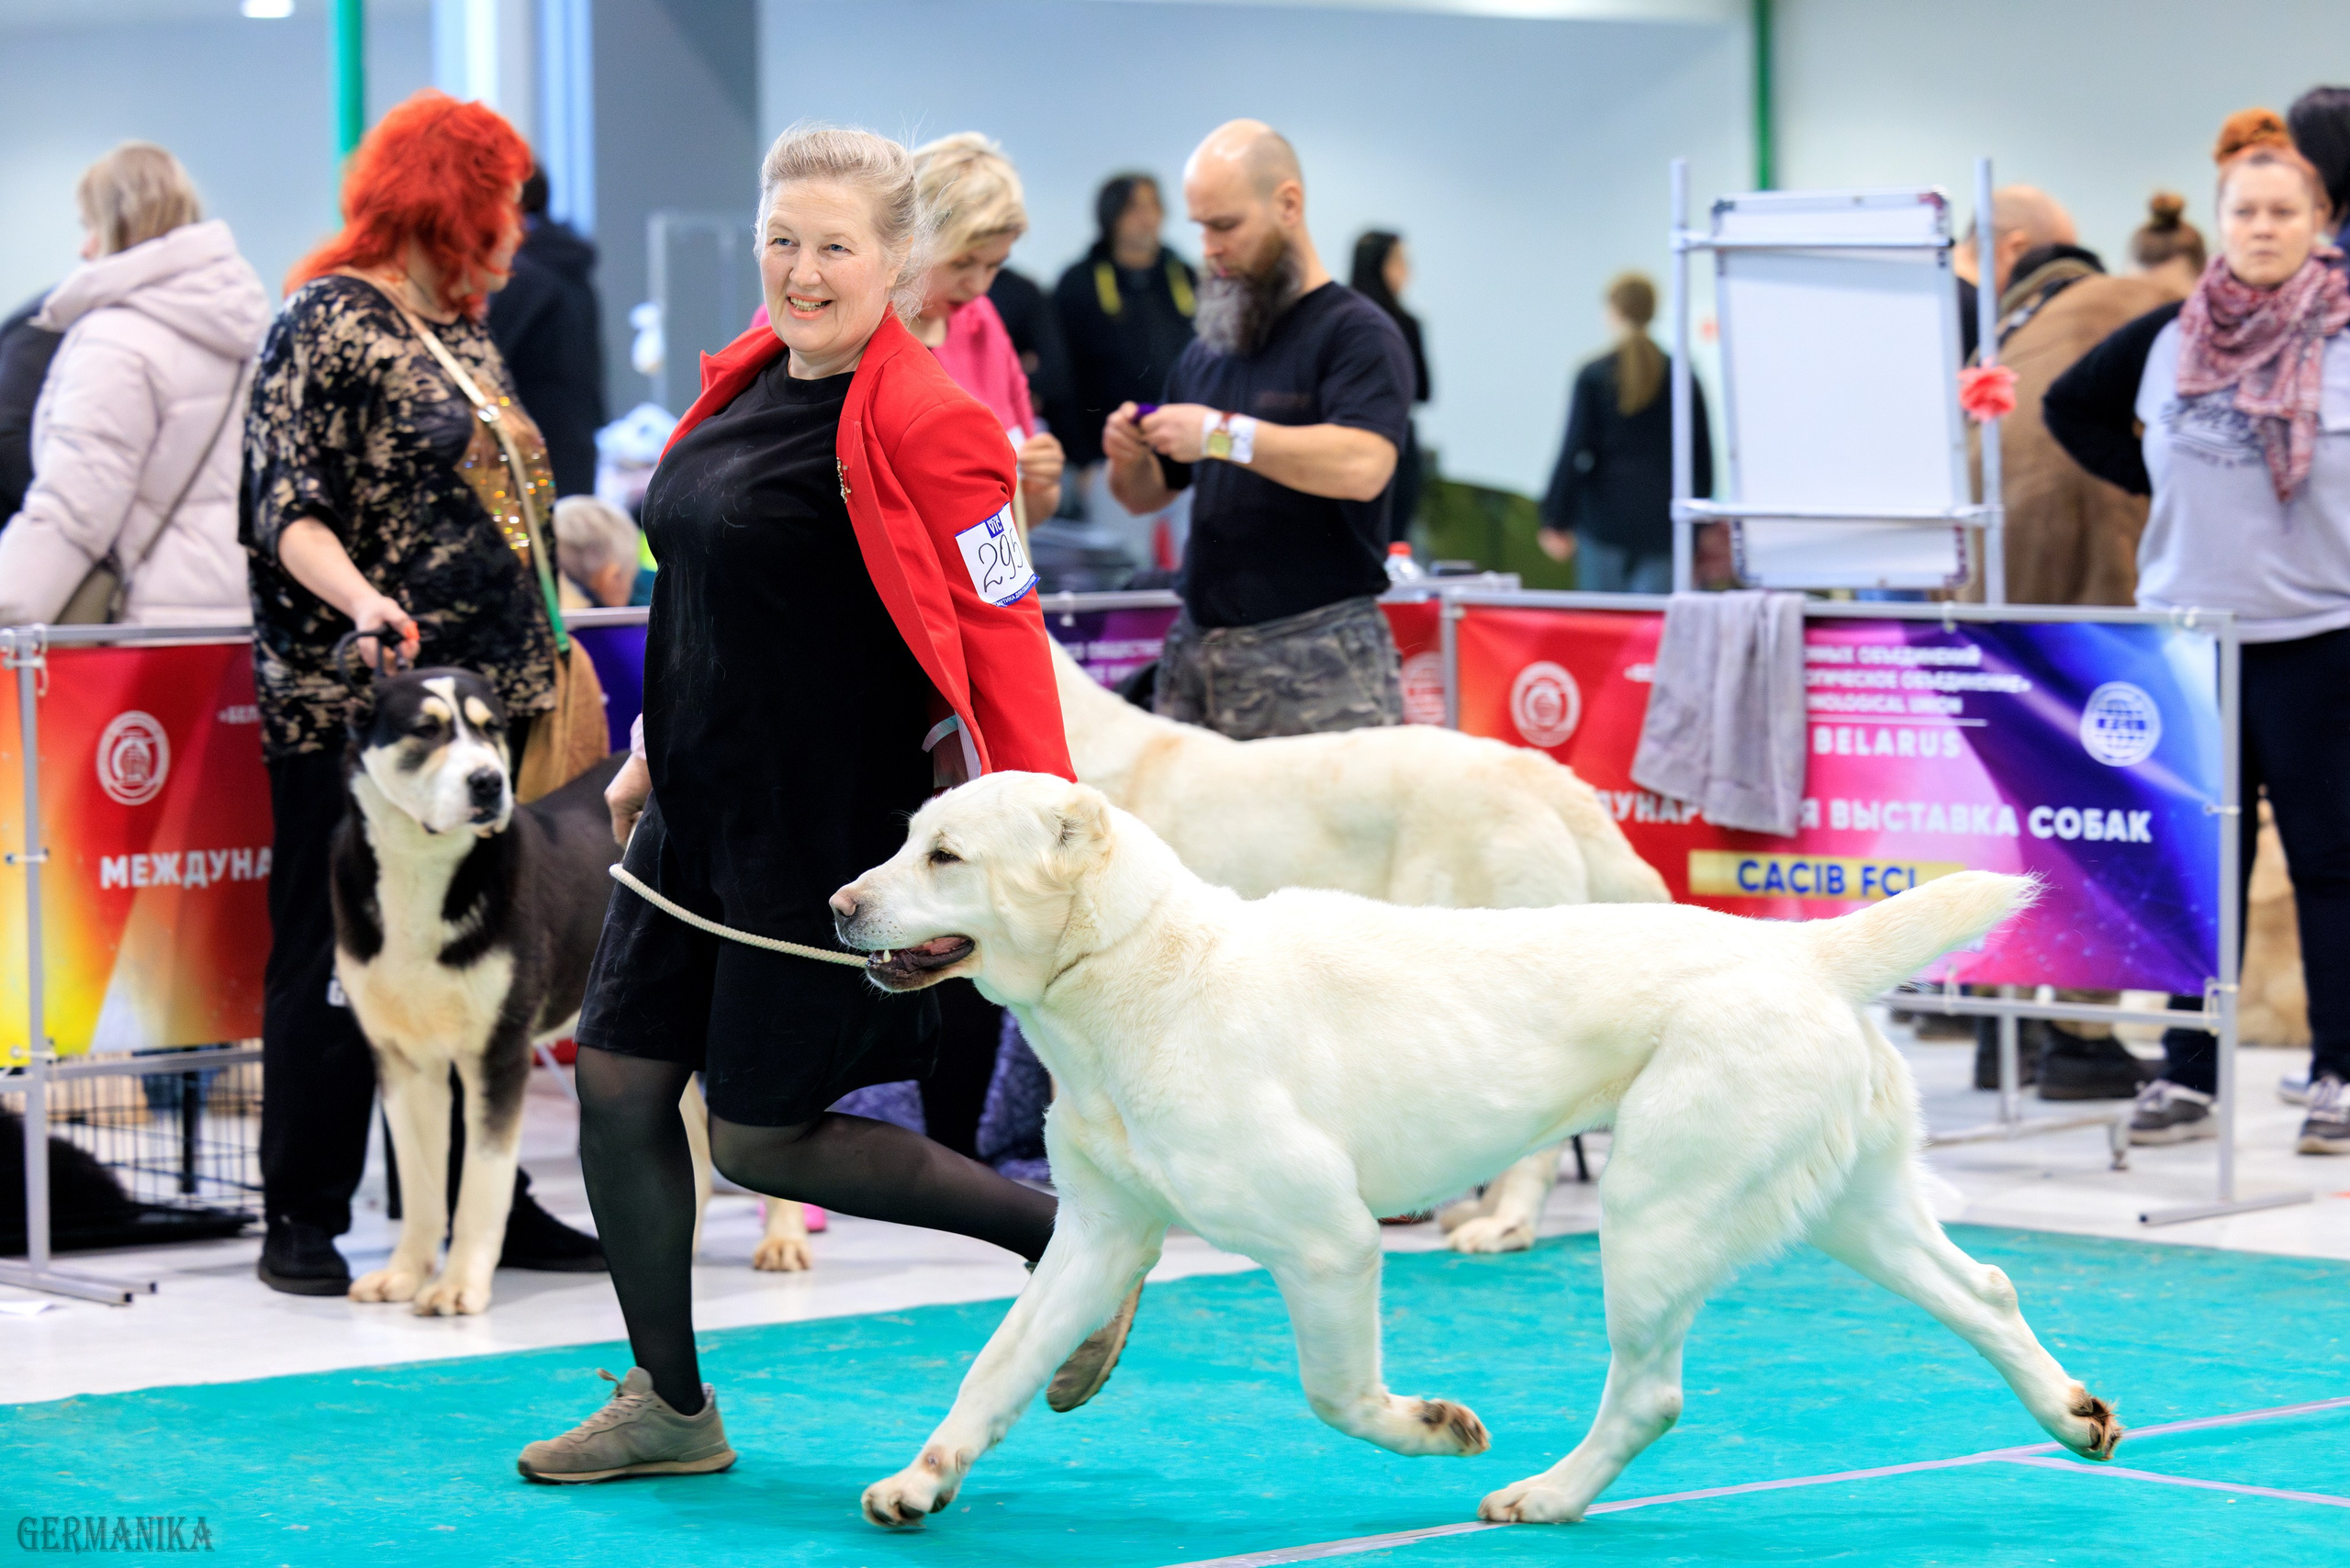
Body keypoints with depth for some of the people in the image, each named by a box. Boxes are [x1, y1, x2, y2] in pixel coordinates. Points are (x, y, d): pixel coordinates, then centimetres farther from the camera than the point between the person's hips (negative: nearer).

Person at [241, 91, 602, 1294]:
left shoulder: (466, 334, 18)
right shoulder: (327, 322, -7)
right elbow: (286, 509, -15)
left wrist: (547, 656, 21)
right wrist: (362, 599, -31)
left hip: (485, 691, 8)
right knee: (335, 962, -3)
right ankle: (303, 1224, 2)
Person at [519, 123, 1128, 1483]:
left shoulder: (926, 426, -16)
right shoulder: (746, 385, 9)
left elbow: (1000, 635, -16)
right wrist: (657, 753, 24)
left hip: (829, 833, -8)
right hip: (699, 815, 8)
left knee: (764, 1138, -2)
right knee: (618, 1084, 5)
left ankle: (1074, 1239, 14)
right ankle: (671, 1406, 19)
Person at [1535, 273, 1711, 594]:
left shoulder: (1592, 377, -3)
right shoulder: (1682, 378, 4)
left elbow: (1574, 452, -4)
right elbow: (1702, 456, 8)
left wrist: (1556, 521, 0)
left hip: (1604, 519, -1)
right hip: (1662, 526, 1)